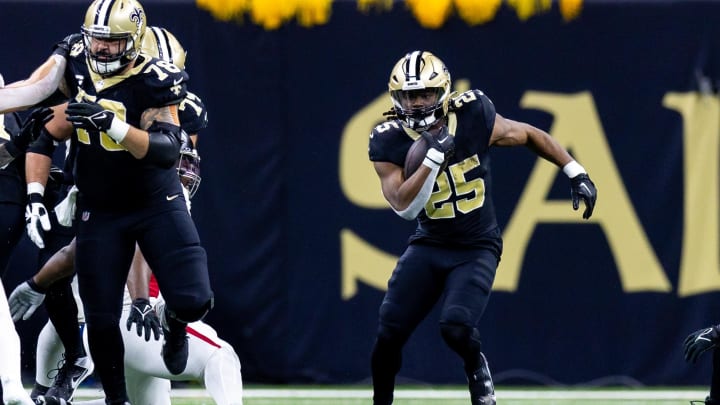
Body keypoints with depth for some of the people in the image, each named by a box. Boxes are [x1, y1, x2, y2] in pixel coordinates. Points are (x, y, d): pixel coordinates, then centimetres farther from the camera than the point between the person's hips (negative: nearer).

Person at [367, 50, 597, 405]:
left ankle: (476, 367, 12)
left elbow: (529, 135, 3)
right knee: (389, 332, -9)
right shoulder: (389, 142, -12)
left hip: (477, 248, -2)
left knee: (456, 327, -23)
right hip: (428, 245, 2)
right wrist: (434, 157, -31)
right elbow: (405, 207, -22)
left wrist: (575, 173, 5)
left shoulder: (473, 118, -13)